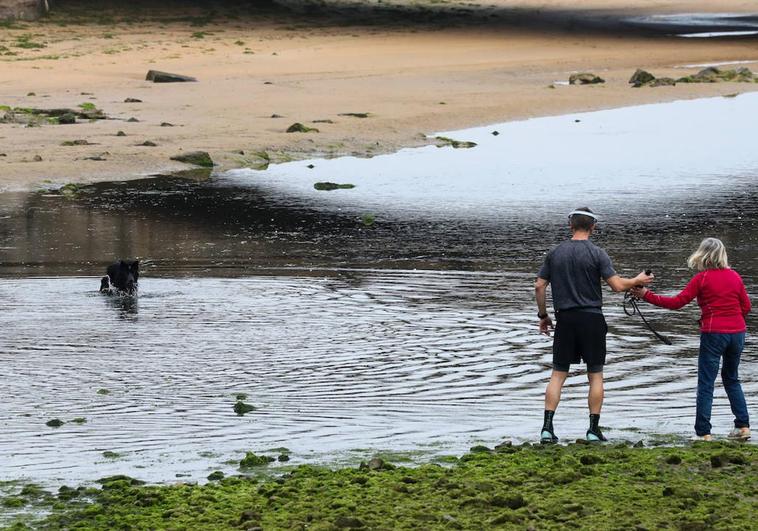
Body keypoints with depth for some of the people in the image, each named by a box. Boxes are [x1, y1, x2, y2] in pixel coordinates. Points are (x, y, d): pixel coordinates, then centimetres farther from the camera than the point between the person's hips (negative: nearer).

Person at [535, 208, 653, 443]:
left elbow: (539, 286, 5)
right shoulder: (597, 254, -6)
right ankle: (593, 430, 4)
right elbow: (617, 285, -9)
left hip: (565, 319, 3)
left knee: (558, 374, 6)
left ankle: (547, 428, -3)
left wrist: (543, 315, 16)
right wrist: (638, 281, 10)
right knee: (595, 375, 6)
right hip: (591, 318, -3)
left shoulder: (555, 253, 4)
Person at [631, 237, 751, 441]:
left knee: (705, 384, 0)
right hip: (737, 332, 5)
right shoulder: (735, 276, 6)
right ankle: (743, 426, 16)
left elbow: (676, 302, -9)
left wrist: (646, 295, -5)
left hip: (713, 334, -5)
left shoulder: (702, 279, -7)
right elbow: (746, 306, 10)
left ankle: (704, 432, -4)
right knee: (731, 378, 21)